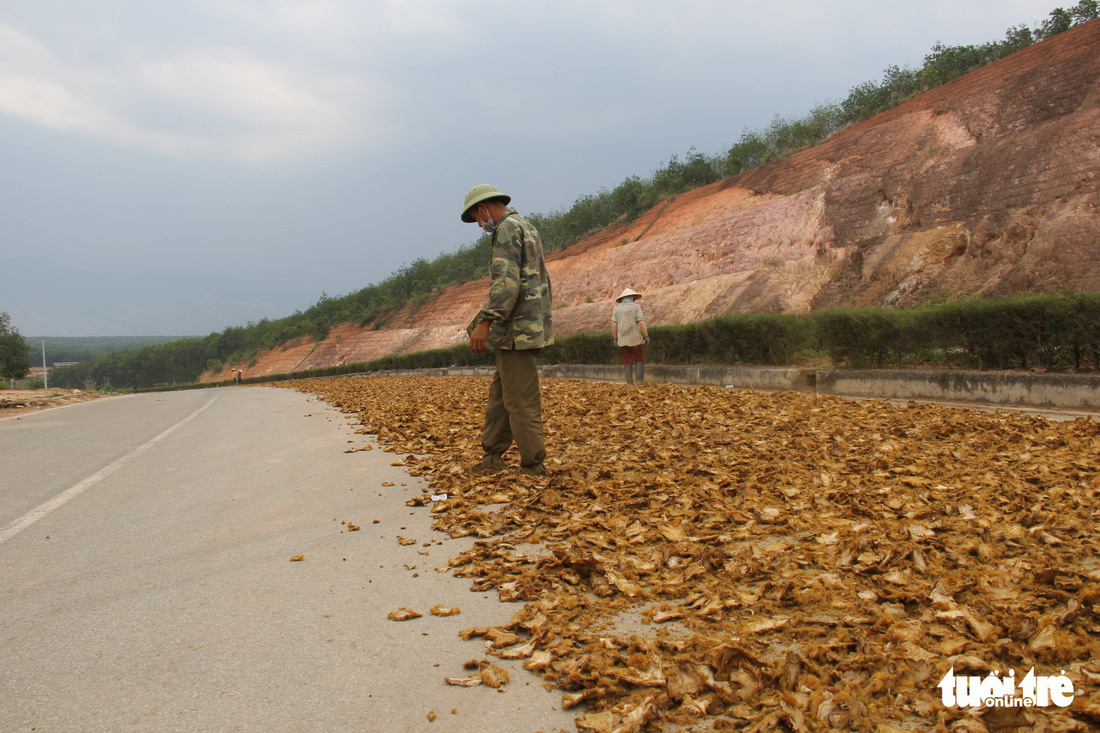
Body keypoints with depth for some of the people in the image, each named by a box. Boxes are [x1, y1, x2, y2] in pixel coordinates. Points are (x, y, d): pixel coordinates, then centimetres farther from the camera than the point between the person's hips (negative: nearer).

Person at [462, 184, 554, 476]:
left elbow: (506, 281, -23)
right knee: (499, 395, 14)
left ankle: (533, 468, 0)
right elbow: (543, 281, 26)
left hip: (517, 330, -11)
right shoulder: (528, 229, 22)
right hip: (533, 326, 11)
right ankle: (491, 458, 20)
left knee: (521, 402, -6)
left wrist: (485, 321, -28)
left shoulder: (508, 229, -10)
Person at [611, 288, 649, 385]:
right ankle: (640, 380, 0)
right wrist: (646, 336, -5)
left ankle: (630, 383, 5)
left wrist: (615, 339, 5)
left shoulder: (616, 308, 4)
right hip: (635, 339, -3)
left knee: (628, 361, 9)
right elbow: (641, 323, -11)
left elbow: (614, 325, -1)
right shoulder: (636, 307, -4)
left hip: (622, 340, 3)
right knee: (639, 359, 9)